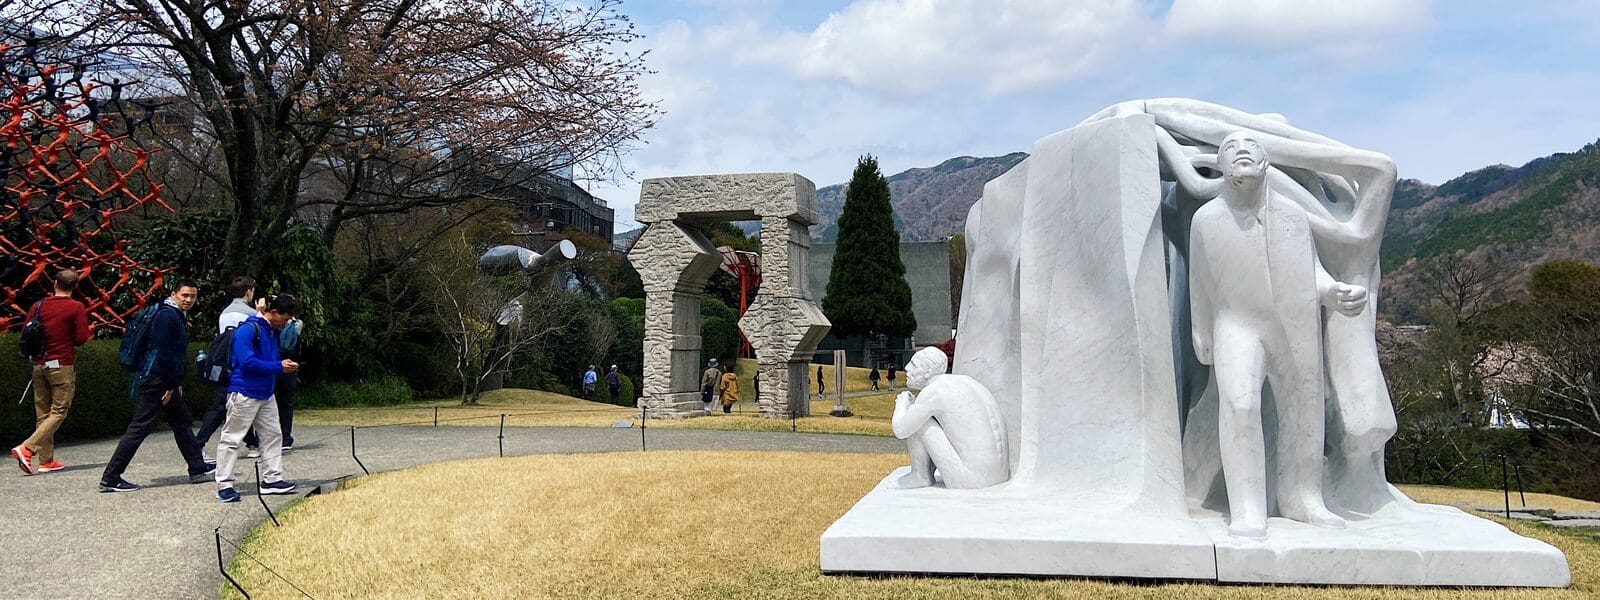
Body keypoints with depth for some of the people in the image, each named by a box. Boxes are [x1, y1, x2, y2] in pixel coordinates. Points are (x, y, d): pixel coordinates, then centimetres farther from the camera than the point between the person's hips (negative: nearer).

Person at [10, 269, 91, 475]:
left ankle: (46, 460, 12)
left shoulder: (38, 306, 5)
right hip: (62, 365, -5)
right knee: (58, 412, -1)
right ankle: (27, 448, -17)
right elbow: (82, 338, -13)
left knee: (42, 413, 10)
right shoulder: (77, 308, -7)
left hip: (39, 365, 5)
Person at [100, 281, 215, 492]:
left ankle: (198, 468, 26)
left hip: (166, 382, 11)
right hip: (154, 381, -11)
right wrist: (170, 386, -17)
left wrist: (176, 384, 17)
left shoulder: (178, 316, 17)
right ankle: (110, 478, -5)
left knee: (182, 422, 17)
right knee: (140, 427, -9)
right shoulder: (167, 315, -15)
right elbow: (162, 352, -21)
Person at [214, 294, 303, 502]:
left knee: (273, 434, 10)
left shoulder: (274, 331, 10)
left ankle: (272, 479, 18)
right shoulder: (249, 329, -17)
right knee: (232, 438, -1)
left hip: (266, 393, 9)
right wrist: (278, 367, -22)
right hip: (245, 393, -9)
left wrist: (285, 365, 5)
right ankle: (224, 485, 4)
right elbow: (247, 362, -25)